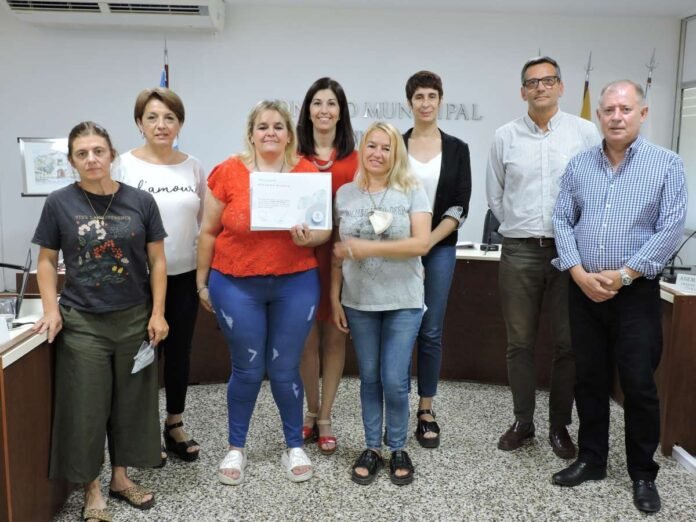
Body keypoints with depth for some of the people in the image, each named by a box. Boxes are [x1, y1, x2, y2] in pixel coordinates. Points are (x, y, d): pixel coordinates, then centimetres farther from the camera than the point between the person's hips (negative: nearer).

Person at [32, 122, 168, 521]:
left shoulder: (140, 201, -2)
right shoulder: (59, 203, -3)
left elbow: (157, 261, 2)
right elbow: (47, 261, 4)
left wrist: (158, 313, -3)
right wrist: (52, 309, -7)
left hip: (134, 319, 1)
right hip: (81, 322, -1)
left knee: (130, 401, 11)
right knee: (86, 406, 6)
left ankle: (121, 476, 30)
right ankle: (92, 489, 22)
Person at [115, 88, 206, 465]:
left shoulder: (192, 167, 4)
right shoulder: (124, 165, -6)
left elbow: (206, 222, 10)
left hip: (185, 276, 3)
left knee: (180, 352, 13)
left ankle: (175, 426, 31)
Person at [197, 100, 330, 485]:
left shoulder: (309, 173, -1)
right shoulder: (227, 172, -3)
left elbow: (325, 228, 4)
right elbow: (208, 232, 3)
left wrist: (309, 238, -18)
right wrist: (202, 281, 5)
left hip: (295, 284, 1)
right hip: (236, 285, 0)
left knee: (285, 370, 9)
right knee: (247, 370, 9)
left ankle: (295, 446, 29)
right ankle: (236, 448, 30)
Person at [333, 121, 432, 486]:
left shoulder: (412, 191, -3)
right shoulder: (345, 194, 5)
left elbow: (422, 243, -14)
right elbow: (339, 252, 7)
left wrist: (368, 248, -18)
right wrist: (334, 298, 4)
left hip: (403, 302, -2)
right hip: (359, 302, 2)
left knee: (394, 380, -1)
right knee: (369, 377, 11)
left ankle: (398, 449, 21)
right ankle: (372, 447, 26)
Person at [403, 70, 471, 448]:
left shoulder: (457, 149, 4)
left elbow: (460, 207, -1)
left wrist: (427, 242, -11)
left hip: (439, 248, 1)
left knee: (431, 332, 4)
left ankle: (426, 411, 16)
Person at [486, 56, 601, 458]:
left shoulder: (585, 132, 1)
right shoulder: (506, 136, 5)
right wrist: (520, 228, 11)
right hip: (520, 251, 1)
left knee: (568, 343, 5)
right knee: (520, 342, 7)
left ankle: (560, 426, 21)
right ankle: (523, 422, 22)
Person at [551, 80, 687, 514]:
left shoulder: (667, 164, -2)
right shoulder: (579, 165, 7)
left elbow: (671, 229, -9)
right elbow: (562, 221, 3)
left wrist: (622, 275, -14)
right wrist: (581, 274, -10)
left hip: (636, 292, -3)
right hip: (584, 292, 3)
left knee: (639, 385, 3)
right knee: (590, 380, 11)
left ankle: (643, 474, 20)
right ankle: (591, 459, 26)